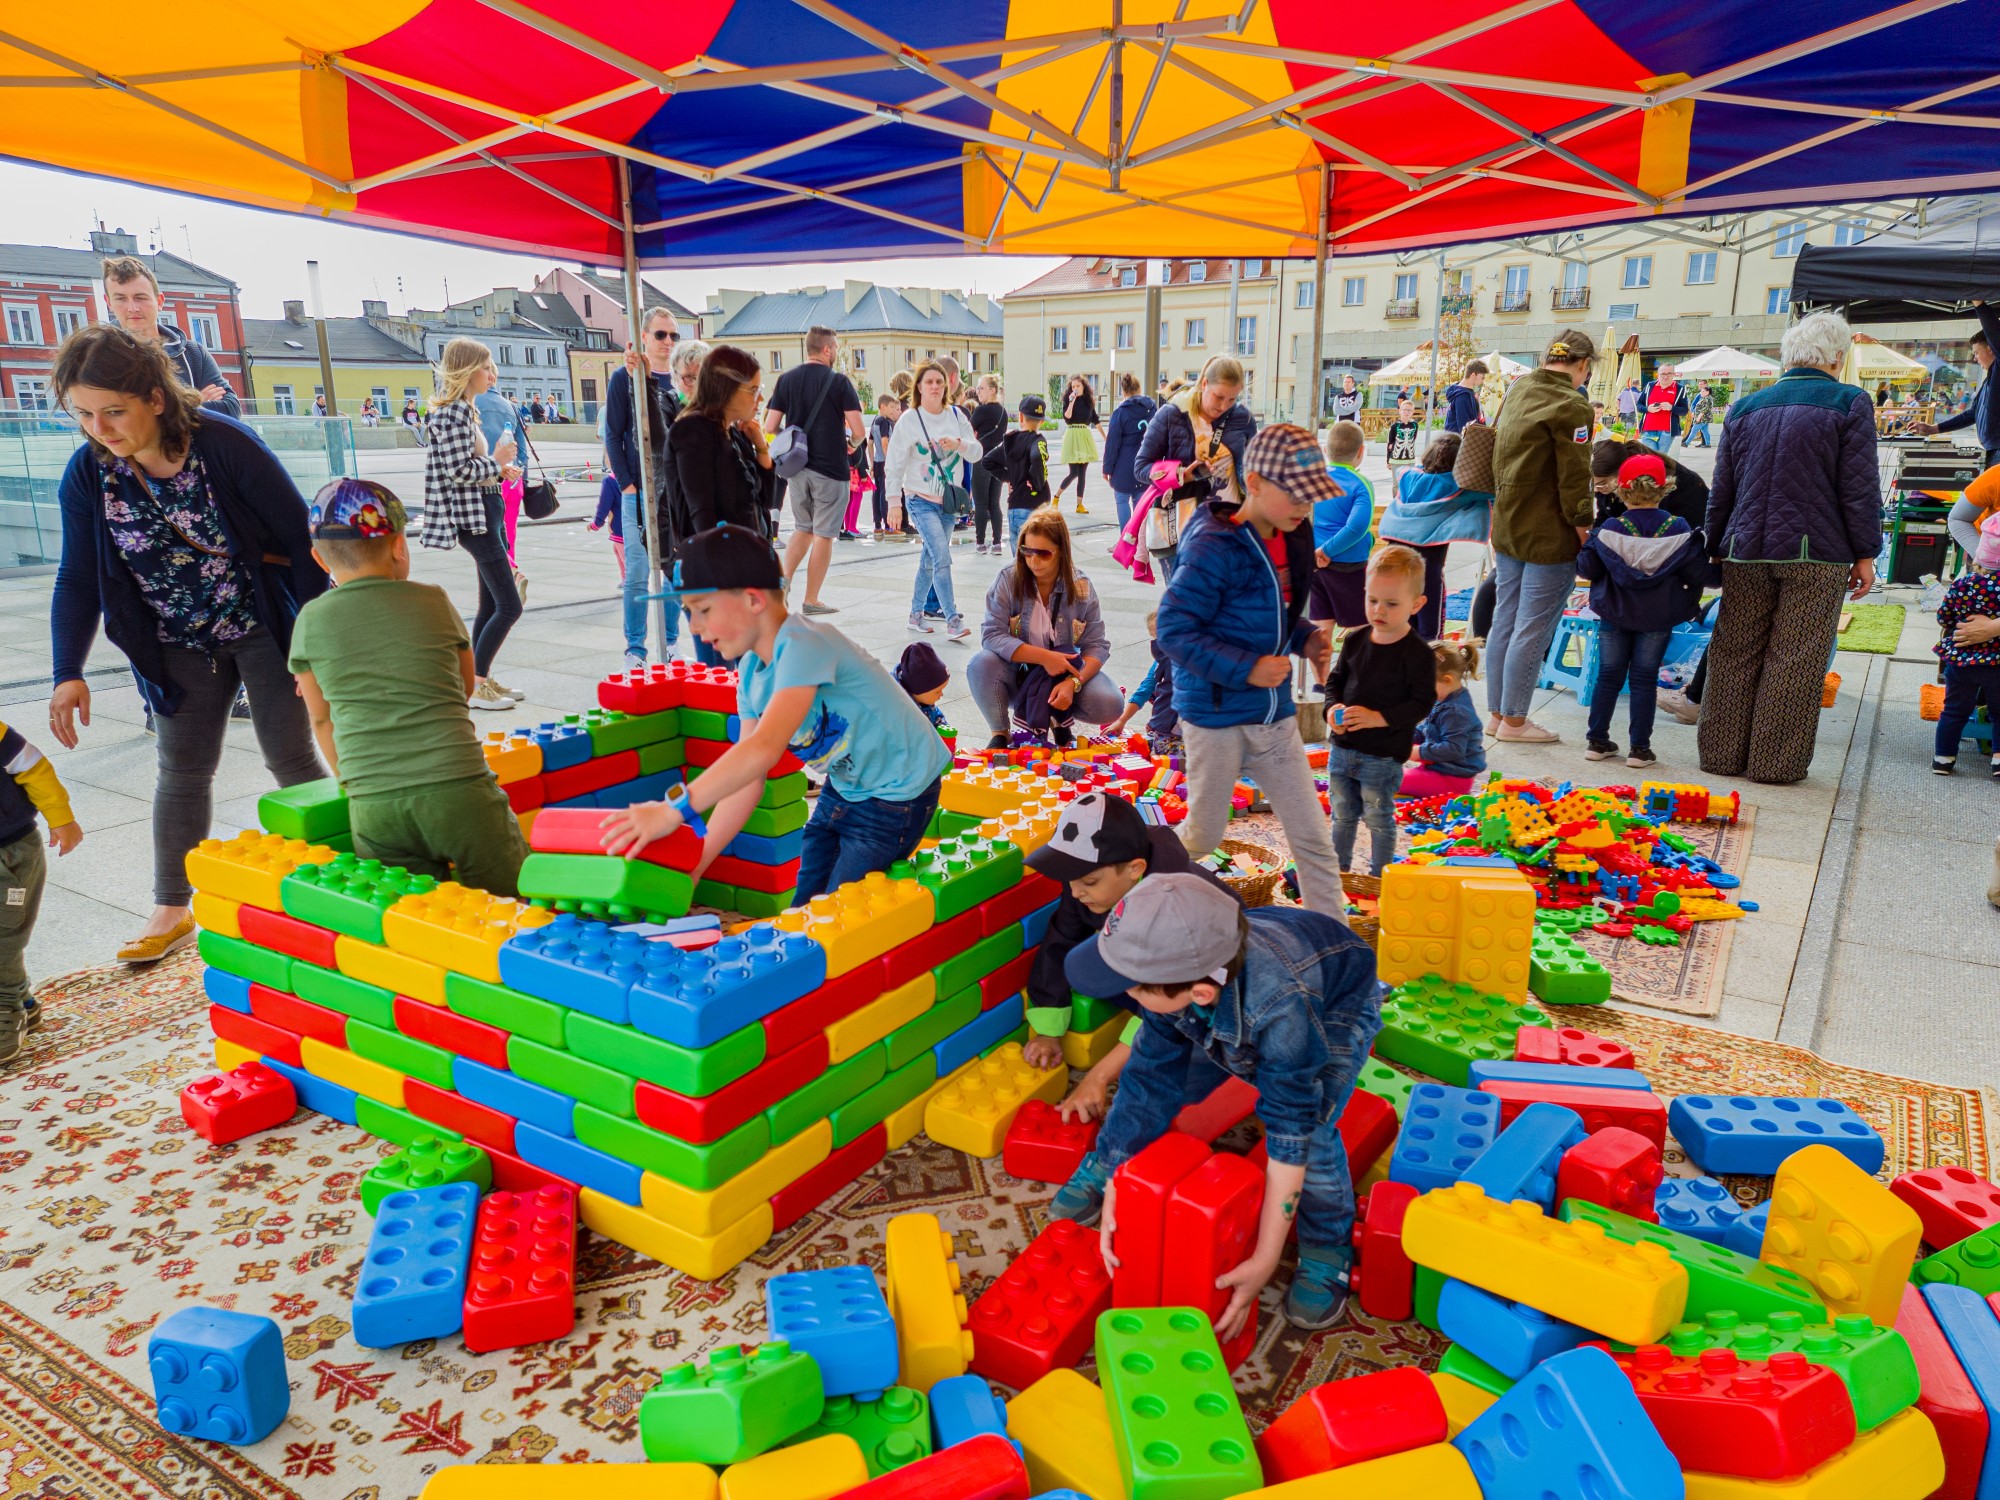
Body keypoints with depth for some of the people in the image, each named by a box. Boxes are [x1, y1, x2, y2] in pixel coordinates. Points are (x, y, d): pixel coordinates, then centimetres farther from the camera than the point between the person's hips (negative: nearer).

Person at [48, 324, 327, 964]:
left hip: (262, 627, -4)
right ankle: (172, 910, 20)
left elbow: (299, 534, -16)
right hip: (179, 646, 4)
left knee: (290, 758, 2)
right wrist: (68, 673, -9)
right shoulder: (86, 474, -8)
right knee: (182, 772, 9)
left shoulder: (225, 444, -21)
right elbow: (78, 578, -1)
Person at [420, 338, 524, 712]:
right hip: (472, 516, -11)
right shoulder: (453, 412, -15)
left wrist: (500, 469, 8)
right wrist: (497, 462, -9)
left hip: (486, 511, 11)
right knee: (509, 606, -9)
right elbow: (460, 470, -21)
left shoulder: (464, 409, 16)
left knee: (491, 605, 14)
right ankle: (477, 686, -3)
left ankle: (482, 680, 20)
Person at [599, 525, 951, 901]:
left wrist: (674, 809, -47)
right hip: (844, 789, 9)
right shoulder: (752, 671, -1)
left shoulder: (803, 646, -30)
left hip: (897, 795, -8)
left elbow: (763, 749, -43)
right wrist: (692, 866, -7)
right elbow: (744, 779, -2)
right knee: (803, 909, 14)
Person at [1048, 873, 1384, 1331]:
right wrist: (1114, 1191, -21)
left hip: (1337, 1005, -4)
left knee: (1312, 1130, -25)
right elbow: (1152, 1078, -22)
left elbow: (1290, 1135, -37)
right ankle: (1104, 1167, 23)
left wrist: (1264, 1262, -32)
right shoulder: (1175, 969, -34)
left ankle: (1327, 1250, 3)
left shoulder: (1282, 1011, -47)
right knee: (1152, 1074, -7)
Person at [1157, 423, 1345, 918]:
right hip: (1216, 715, -7)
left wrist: (1304, 638, -1)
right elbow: (1174, 630, -21)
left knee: (1313, 836, 7)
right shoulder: (1214, 548, -20)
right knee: (1203, 838, 10)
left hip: (1274, 715, 7)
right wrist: (1246, 669, -26)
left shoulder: (1290, 541, 4)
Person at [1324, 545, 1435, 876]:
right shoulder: (1355, 640, 2)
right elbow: (1335, 679, 12)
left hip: (1383, 756, -5)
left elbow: (1422, 702, -15)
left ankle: (1378, 879, 25)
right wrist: (1333, 708, -8)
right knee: (1342, 816, 19)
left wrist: (1378, 717, -24)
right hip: (1342, 747, 5)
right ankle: (1338, 871, 34)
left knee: (1379, 820, 9)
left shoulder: (1418, 653, -14)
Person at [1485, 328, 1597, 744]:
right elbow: (1574, 476, -18)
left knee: (1504, 622, 13)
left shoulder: (1517, 392, 11)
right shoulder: (1571, 406, -15)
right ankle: (1514, 721, 5)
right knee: (1532, 629, -1)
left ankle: (1497, 713, 21)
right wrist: (1582, 525, -11)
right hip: (1550, 535, -9)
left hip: (1507, 526, 9)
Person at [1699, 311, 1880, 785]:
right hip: (1815, 554, -4)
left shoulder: (1745, 407, 10)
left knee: (1734, 655, 10)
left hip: (1746, 552, 4)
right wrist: (1864, 555, 1)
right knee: (1795, 663, 2)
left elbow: (1721, 490, 13)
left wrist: (1714, 549, 21)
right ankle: (1775, 762, 6)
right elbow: (1859, 488, -5)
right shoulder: (1850, 403, -3)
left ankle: (1722, 754, 13)